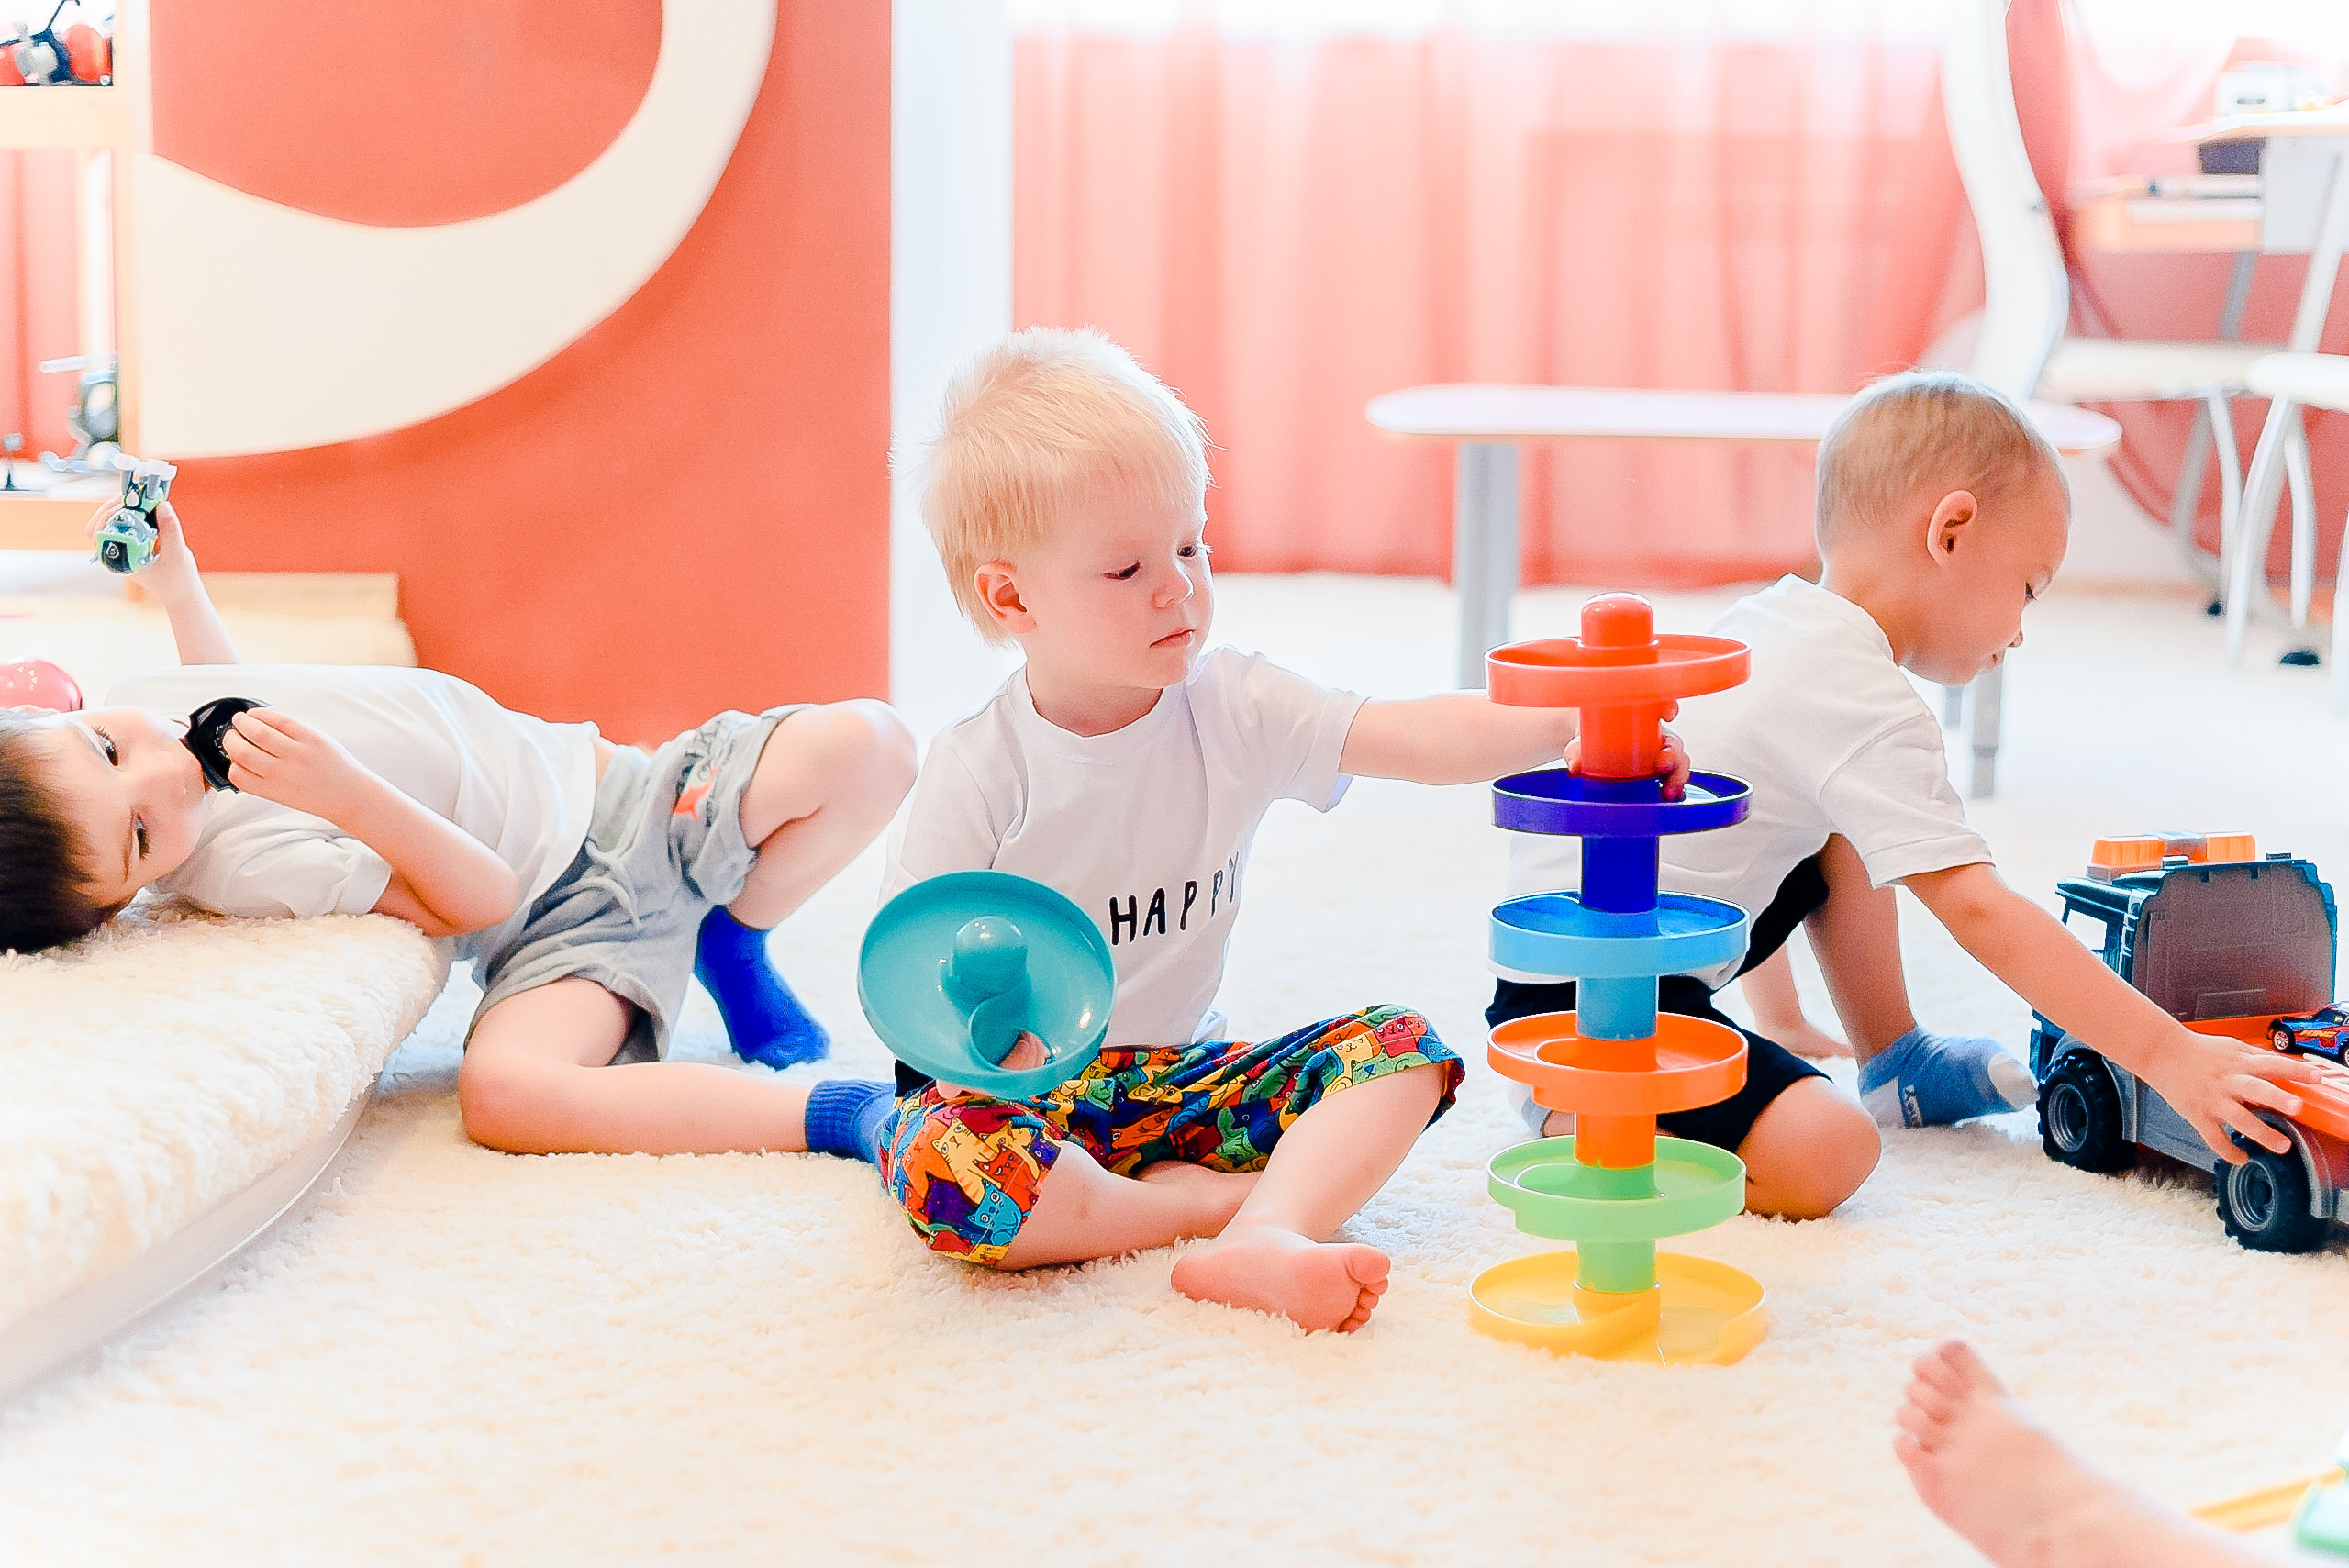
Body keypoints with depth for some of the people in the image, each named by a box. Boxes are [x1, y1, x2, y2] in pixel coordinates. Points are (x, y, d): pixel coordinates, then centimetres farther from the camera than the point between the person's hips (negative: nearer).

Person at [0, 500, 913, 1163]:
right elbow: (481, 897, -25)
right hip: (574, 903, -7)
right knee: (499, 1089, -39)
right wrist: (348, 796, -39)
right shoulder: (238, 866, -28)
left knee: (867, 744, -12)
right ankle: (836, 1116, -34)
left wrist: (177, 584, 17)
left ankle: (733, 945, 12)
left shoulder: (135, 705, -4)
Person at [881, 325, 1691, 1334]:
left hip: (1184, 1075, 4)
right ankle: (1212, 1197, -20)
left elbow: (1419, 737, -16)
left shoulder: (1235, 712, -4)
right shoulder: (978, 772, -14)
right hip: (1025, 1090, -4)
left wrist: (1564, 728, -33)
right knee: (941, 1161, -36)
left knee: (1404, 1048, -13)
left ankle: (1259, 1246, -35)